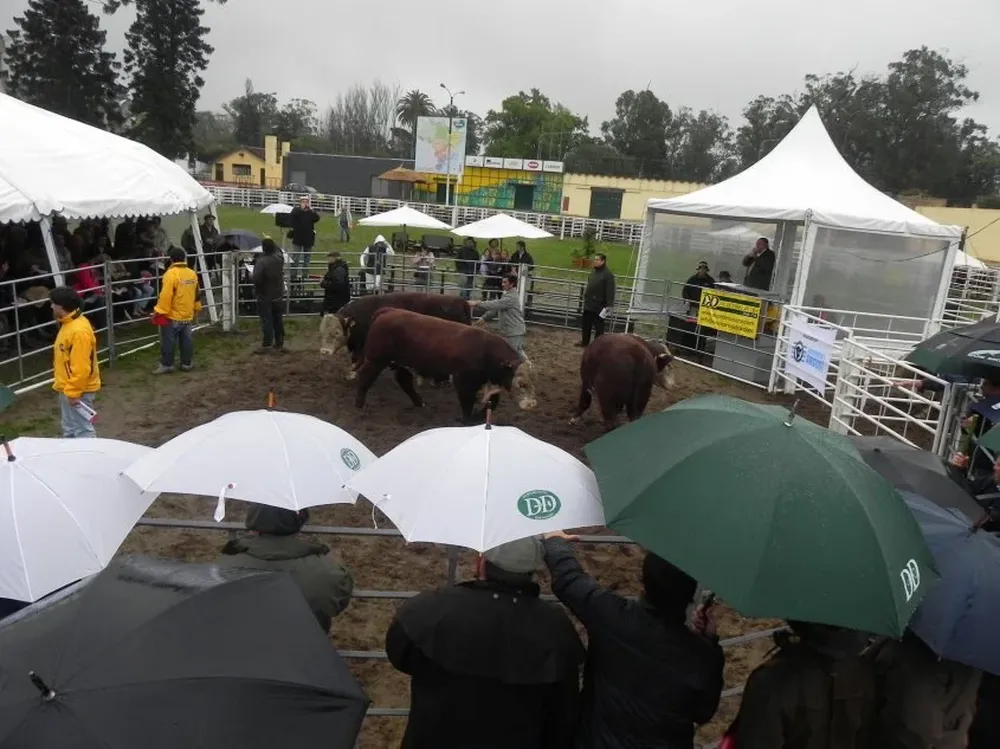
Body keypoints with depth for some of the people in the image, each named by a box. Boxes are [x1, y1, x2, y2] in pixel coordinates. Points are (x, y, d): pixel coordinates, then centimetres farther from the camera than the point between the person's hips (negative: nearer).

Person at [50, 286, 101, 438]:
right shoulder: (69, 324, 8)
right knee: (69, 429, 21)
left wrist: (73, 392, -22)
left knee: (83, 430, -4)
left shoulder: (79, 331, -25)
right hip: (67, 388, 11)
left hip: (78, 391, -11)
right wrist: (66, 389, 21)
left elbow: (80, 368, -26)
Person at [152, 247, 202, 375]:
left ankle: (167, 365, 7)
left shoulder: (171, 274, -18)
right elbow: (196, 294, 14)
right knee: (187, 341, 12)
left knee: (168, 342, 2)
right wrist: (196, 309, 26)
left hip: (172, 316, -6)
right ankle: (187, 364, 18)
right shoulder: (192, 274, 5)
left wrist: (159, 310, -14)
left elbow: (165, 295, -22)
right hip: (188, 315, 7)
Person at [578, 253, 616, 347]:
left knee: (598, 327, 2)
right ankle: (585, 342, 33)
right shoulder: (593, 271, 11)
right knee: (585, 324, 18)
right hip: (589, 304, 9)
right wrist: (585, 297, 22)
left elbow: (610, 291, -20)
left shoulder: (608, 274, -16)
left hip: (599, 306, -9)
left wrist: (609, 306, -24)